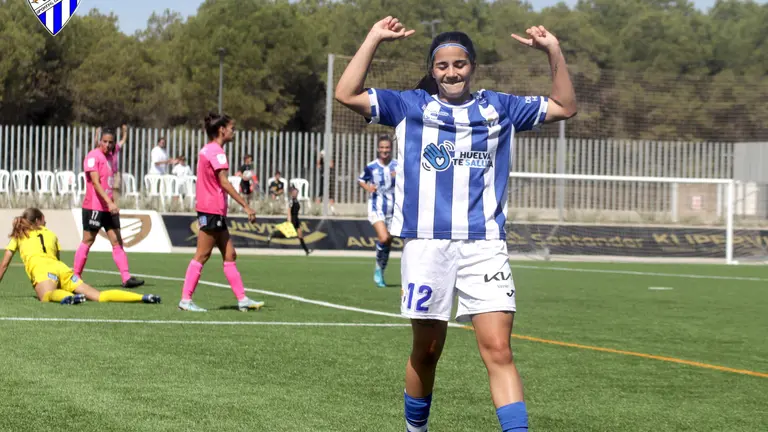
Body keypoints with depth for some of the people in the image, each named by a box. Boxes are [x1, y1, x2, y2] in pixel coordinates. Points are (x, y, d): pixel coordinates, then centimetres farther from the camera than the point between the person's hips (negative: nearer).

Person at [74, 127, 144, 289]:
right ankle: (75, 277, 9)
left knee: (117, 242, 1)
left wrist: (113, 203, 16)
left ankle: (126, 278, -3)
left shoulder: (110, 157, 14)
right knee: (87, 241, -1)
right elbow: (95, 182, -20)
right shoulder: (93, 156, -11)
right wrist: (109, 202, -27)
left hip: (109, 207, 8)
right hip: (94, 207, -8)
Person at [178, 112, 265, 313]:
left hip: (215, 211, 10)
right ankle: (186, 300, -3)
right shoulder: (216, 151, -13)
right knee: (202, 255, -6)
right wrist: (245, 206, -22)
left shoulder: (207, 150, 16)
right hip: (212, 210, -10)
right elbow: (224, 182, -21)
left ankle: (242, 299, 10)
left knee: (229, 255, 9)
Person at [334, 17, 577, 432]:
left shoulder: (499, 107, 14)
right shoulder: (410, 106, 8)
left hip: (485, 245, 0)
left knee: (498, 350, -11)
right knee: (426, 350, 9)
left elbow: (564, 106, 18)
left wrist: (554, 51, 6)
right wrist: (373, 39, -3)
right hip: (426, 244, 0)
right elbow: (347, 94, -1)